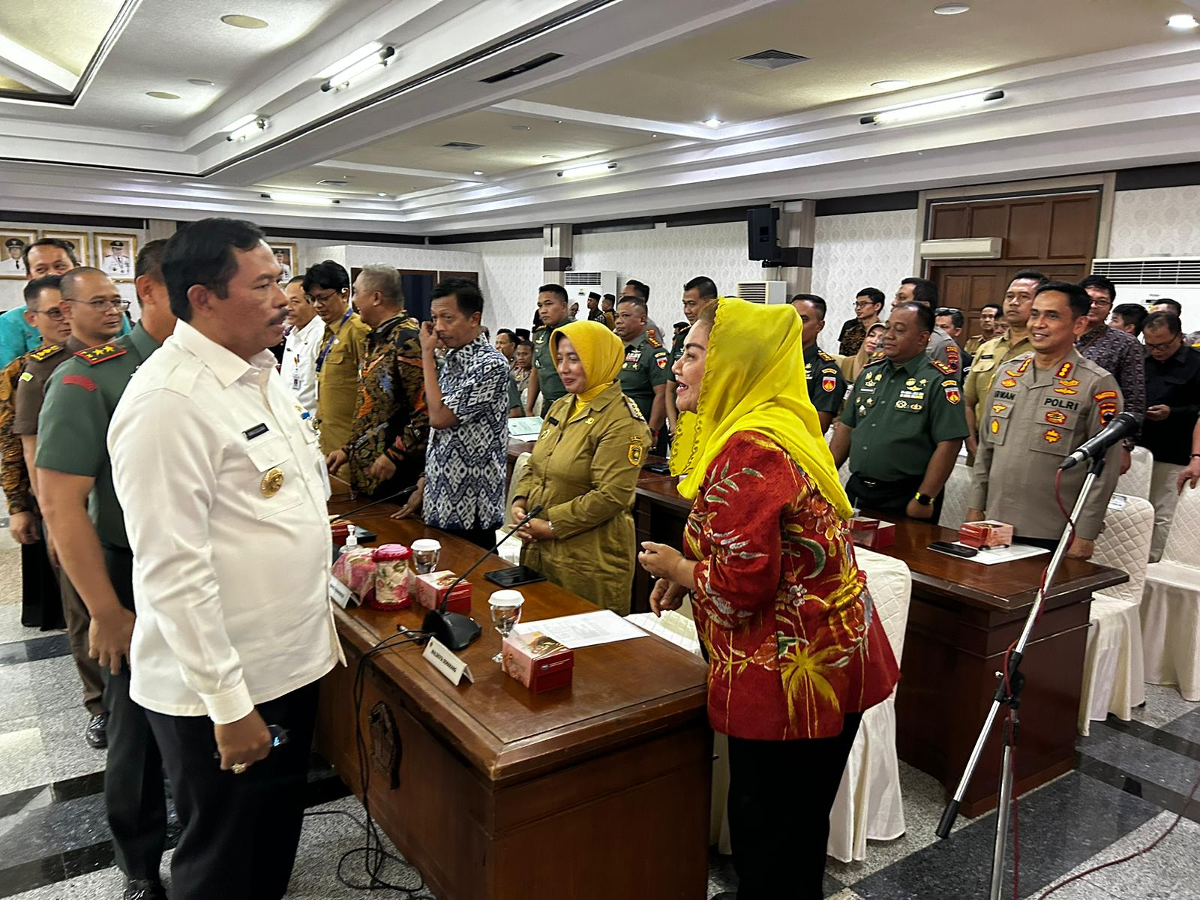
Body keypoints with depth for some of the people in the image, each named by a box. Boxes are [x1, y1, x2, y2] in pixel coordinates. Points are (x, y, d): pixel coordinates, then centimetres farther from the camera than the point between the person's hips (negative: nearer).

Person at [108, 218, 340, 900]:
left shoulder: (261, 371, 7)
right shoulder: (169, 401, -23)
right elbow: (173, 571, -25)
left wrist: (321, 601, 19)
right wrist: (229, 705, -21)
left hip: (290, 660, 8)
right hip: (220, 690, -8)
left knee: (278, 844, 25)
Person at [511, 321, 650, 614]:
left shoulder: (622, 422, -15)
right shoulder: (560, 407, 10)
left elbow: (611, 495, -22)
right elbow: (535, 466, 18)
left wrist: (552, 526, -17)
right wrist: (520, 501, -1)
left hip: (590, 562, -7)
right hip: (540, 550, 8)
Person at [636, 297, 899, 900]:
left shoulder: (748, 451, -23)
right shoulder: (780, 425, 10)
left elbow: (741, 585, -25)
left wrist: (676, 568, -7)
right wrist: (687, 573, 8)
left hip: (793, 674, -10)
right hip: (828, 654, 10)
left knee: (766, 834, 8)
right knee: (799, 823, 24)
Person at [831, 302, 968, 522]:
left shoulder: (939, 381, -10)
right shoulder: (869, 373, 10)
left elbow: (949, 444, -15)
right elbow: (846, 428, 14)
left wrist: (924, 500, -18)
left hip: (906, 500, -6)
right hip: (856, 491, 6)